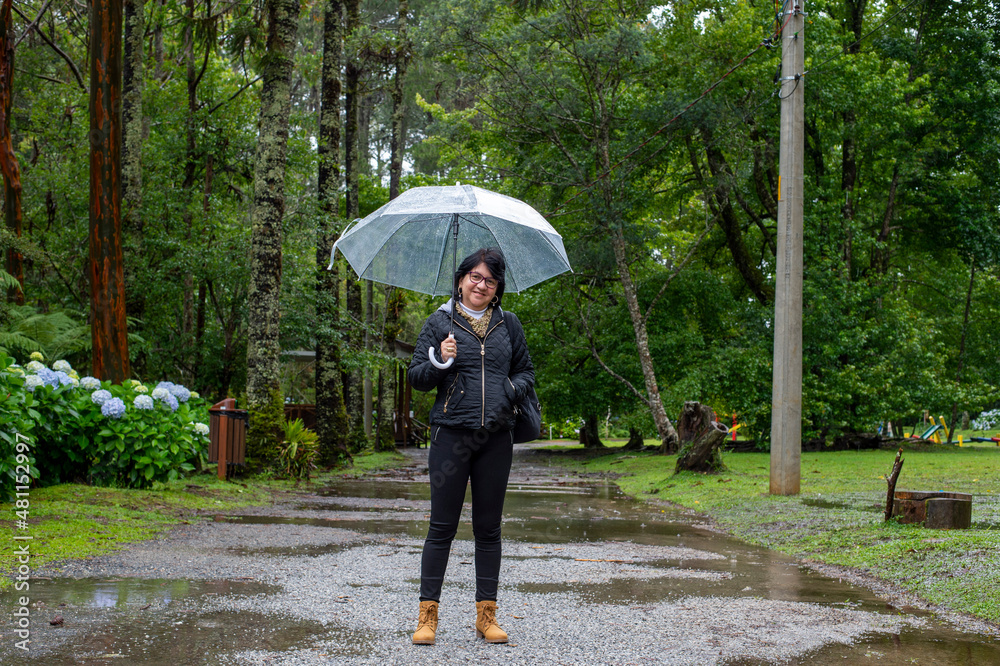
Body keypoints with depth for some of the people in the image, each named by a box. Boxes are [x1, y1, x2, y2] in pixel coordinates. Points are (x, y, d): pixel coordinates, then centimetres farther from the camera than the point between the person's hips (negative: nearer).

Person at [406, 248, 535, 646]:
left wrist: (512, 391, -2)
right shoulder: (439, 323, 5)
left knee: (488, 527, 7)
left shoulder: (508, 324, 13)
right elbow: (415, 377, 5)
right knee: (442, 526, -1)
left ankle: (486, 615, 14)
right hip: (451, 434, -2)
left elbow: (526, 371, 19)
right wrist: (440, 363, -15)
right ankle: (427, 614, 7)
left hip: (496, 437, 3)